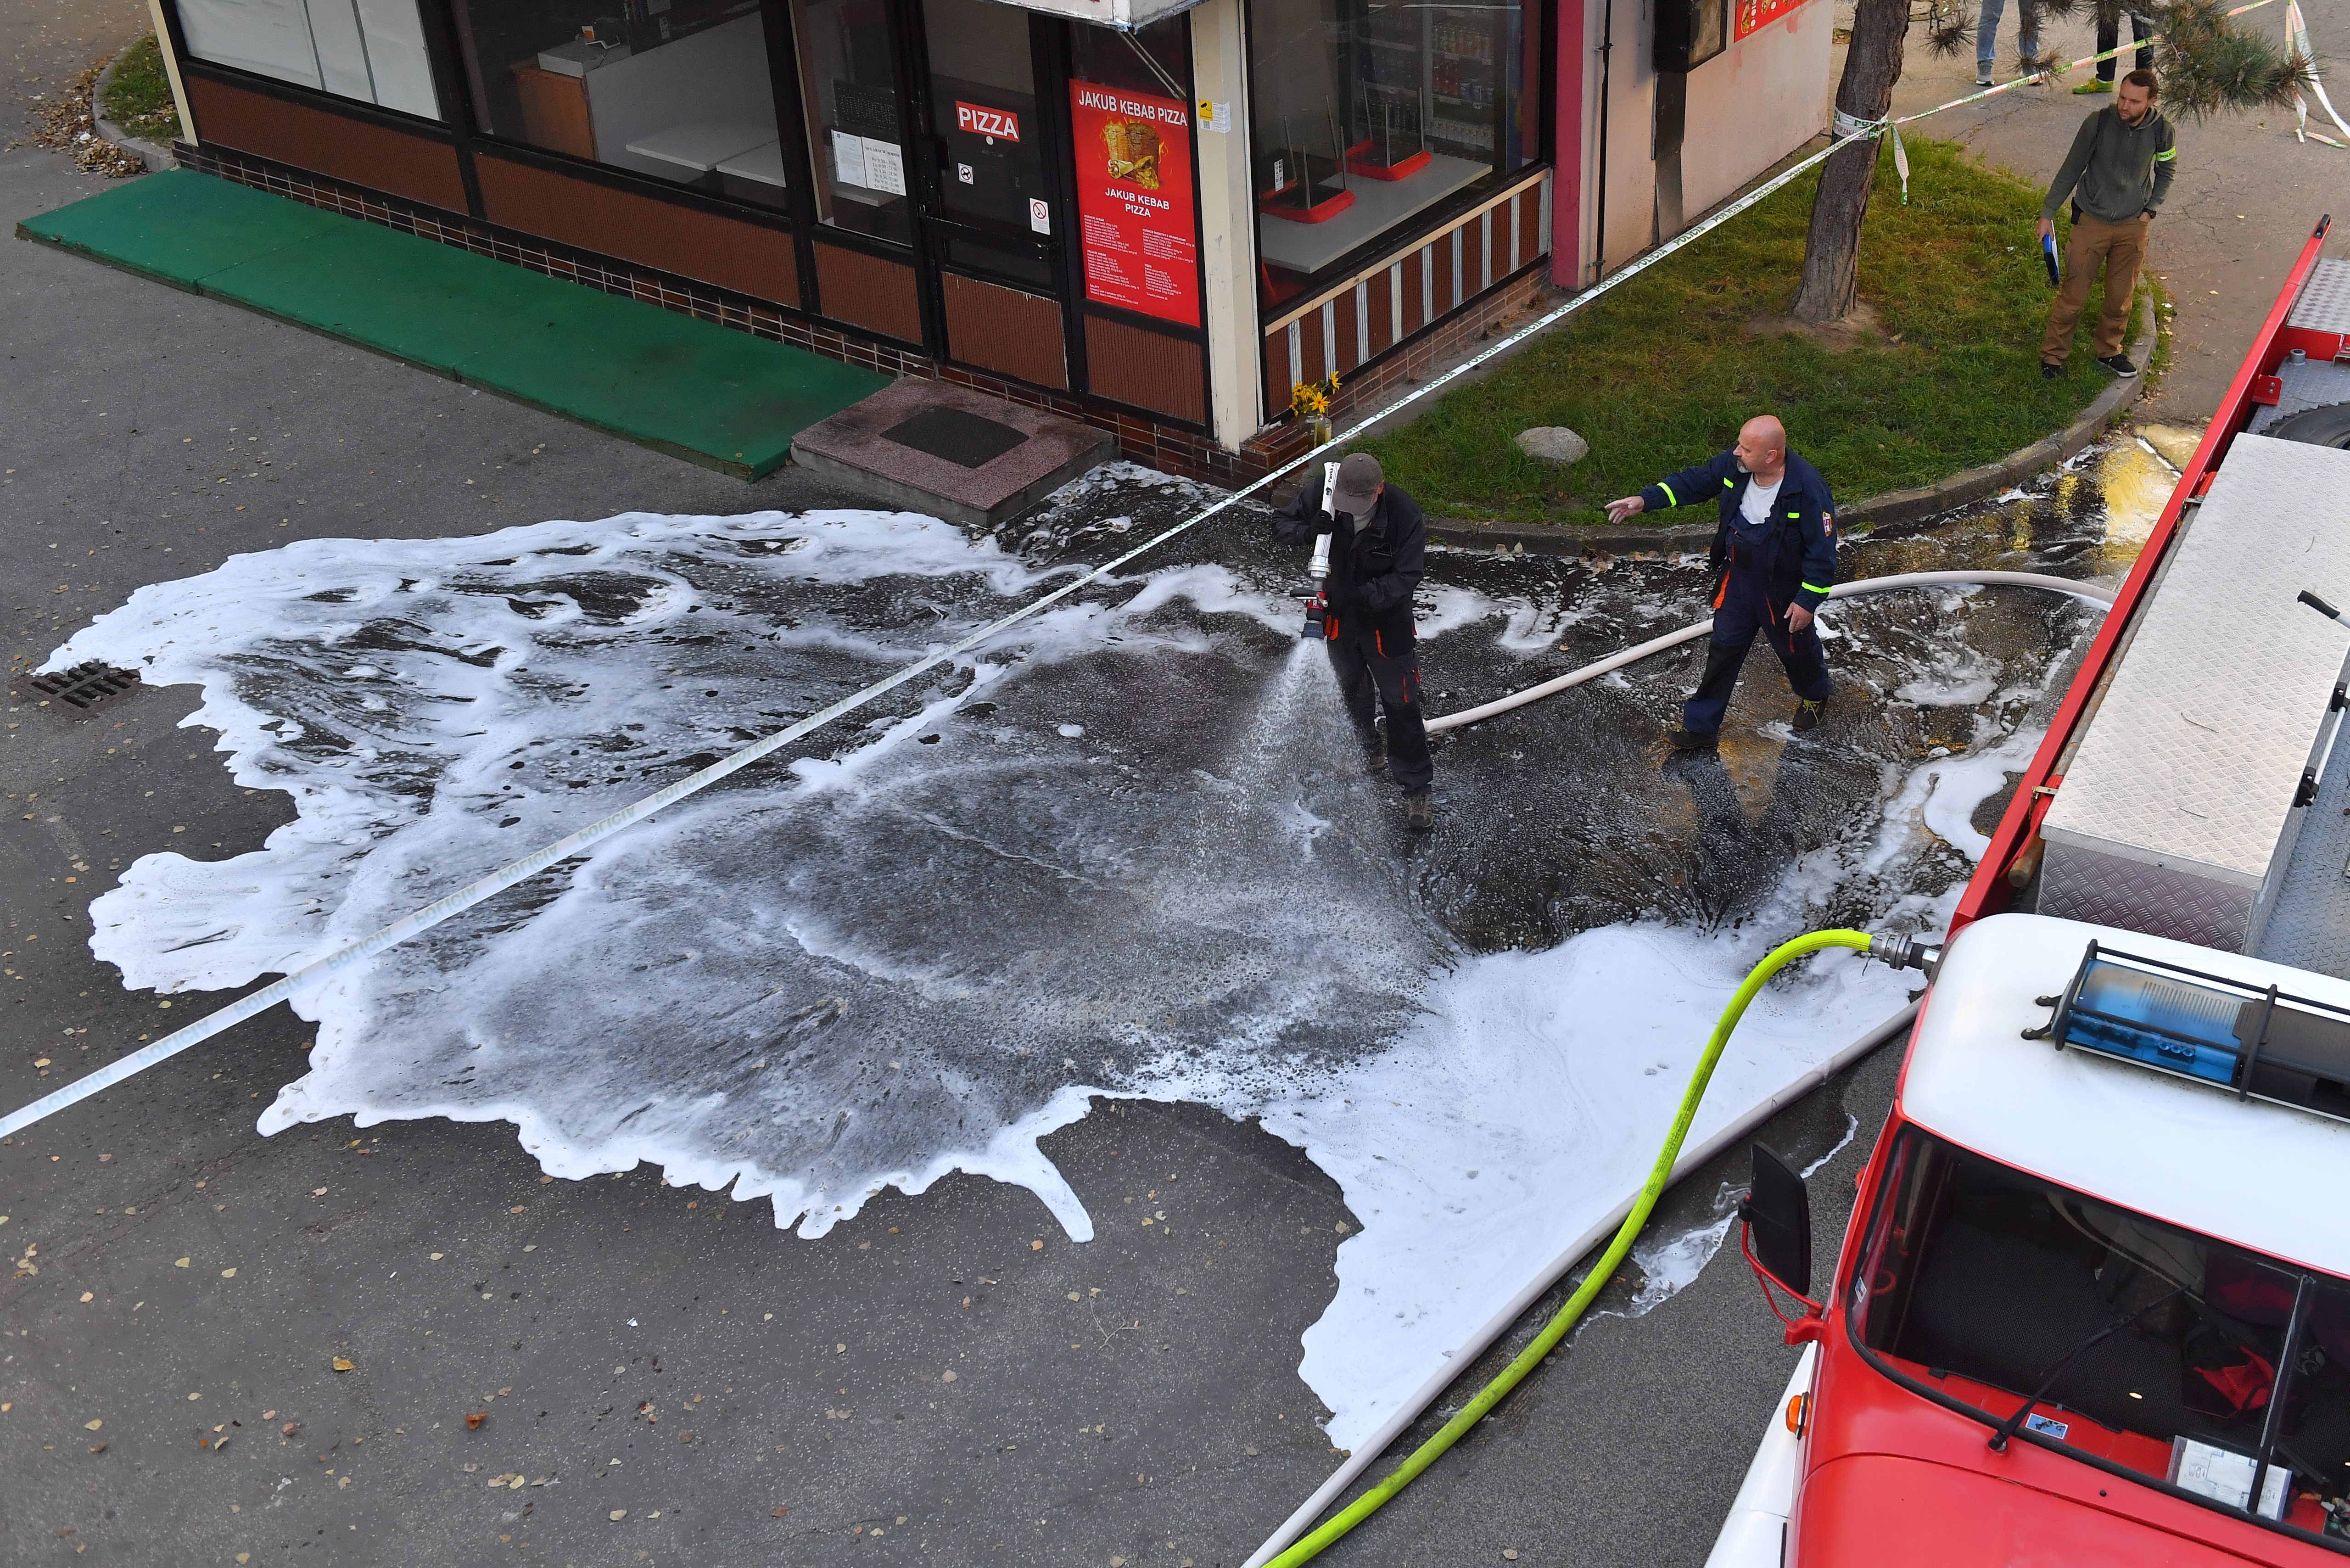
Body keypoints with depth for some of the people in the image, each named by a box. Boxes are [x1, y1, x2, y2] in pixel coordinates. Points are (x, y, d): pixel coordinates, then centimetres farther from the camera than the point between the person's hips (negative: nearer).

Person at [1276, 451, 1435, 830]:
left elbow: (1405, 578, -26)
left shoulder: (1406, 515, -30)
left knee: (1400, 702, 1)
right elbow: (1283, 523, -8)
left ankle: (1417, 789, 14)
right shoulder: (1320, 493, -22)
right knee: (1350, 689, 25)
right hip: (1338, 614, 4)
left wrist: (1361, 594, -39)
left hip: (1386, 620, -4)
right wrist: (1307, 532, -31)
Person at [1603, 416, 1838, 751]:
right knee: (1723, 648, 12)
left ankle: (1816, 693, 56)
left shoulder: (1808, 489, -33)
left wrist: (1808, 601, -20)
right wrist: (1645, 500, -9)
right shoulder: (1734, 465, -17)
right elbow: (1695, 481, 0)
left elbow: (1822, 550, -24)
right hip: (1737, 580, 4)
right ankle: (1700, 726, 25)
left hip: (1784, 592, -4)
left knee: (1796, 647, 22)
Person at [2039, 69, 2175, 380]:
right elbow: (2071, 169, -5)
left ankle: (2108, 351, 33)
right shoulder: (2098, 123, -17)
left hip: (2133, 227, 2)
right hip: (2091, 222, -2)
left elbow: (2167, 172, 10)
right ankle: (2053, 354, 18)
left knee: (2120, 298, 13)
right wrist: (2048, 213, -5)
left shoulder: (2161, 131, -10)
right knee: (2074, 293, 2)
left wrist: (2150, 210, 0)